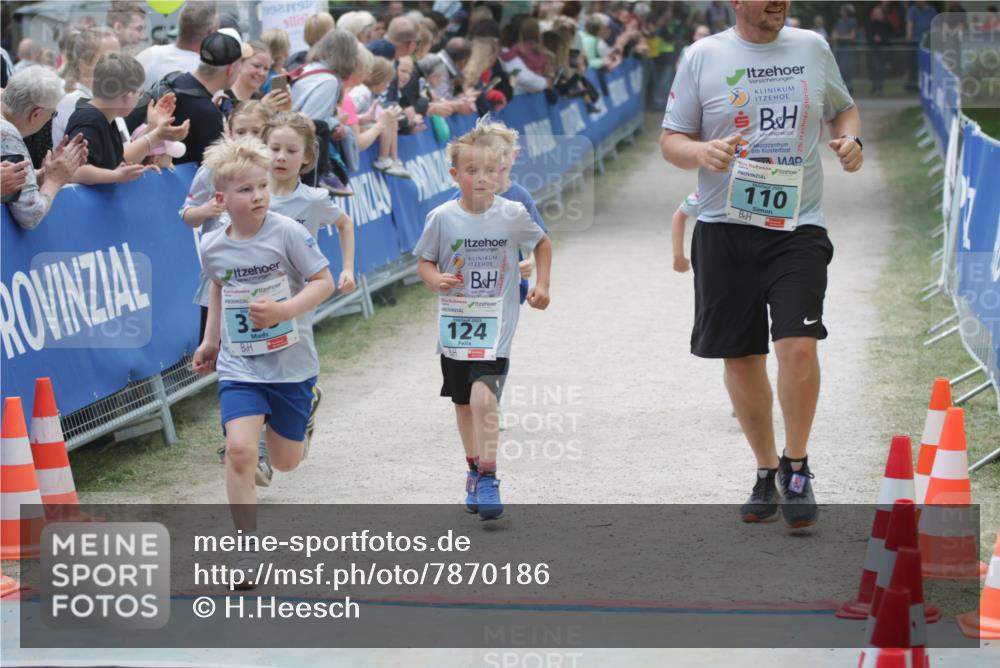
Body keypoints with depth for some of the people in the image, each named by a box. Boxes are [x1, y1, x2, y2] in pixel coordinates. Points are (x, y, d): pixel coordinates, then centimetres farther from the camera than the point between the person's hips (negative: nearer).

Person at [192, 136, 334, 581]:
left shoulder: (287, 233, -14)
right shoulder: (212, 247, -2)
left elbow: (324, 282, -11)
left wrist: (283, 311, -24)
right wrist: (210, 340, 16)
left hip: (291, 363, -1)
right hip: (239, 365, 1)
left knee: (286, 462, 13)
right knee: (239, 449, -21)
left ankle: (304, 410, 50)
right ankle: (249, 550, -12)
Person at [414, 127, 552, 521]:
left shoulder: (512, 215, -6)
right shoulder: (442, 218, -7)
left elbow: (542, 243, 13)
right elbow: (424, 262, 3)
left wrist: (542, 285, 5)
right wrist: (436, 280, -18)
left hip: (495, 328, -2)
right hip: (455, 325, 3)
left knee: (484, 398, -20)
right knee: (463, 404, 16)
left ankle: (487, 480, -15)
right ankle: (474, 468, 36)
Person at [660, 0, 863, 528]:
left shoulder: (812, 48, 7)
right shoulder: (702, 57, 2)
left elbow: (842, 109, 22)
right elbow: (670, 141, 4)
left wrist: (850, 140, 0)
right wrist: (703, 153, -18)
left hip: (798, 227, 0)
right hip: (725, 229, 0)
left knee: (798, 346, -16)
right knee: (741, 358, 6)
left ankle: (797, 469, 3)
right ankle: (766, 471, 25)